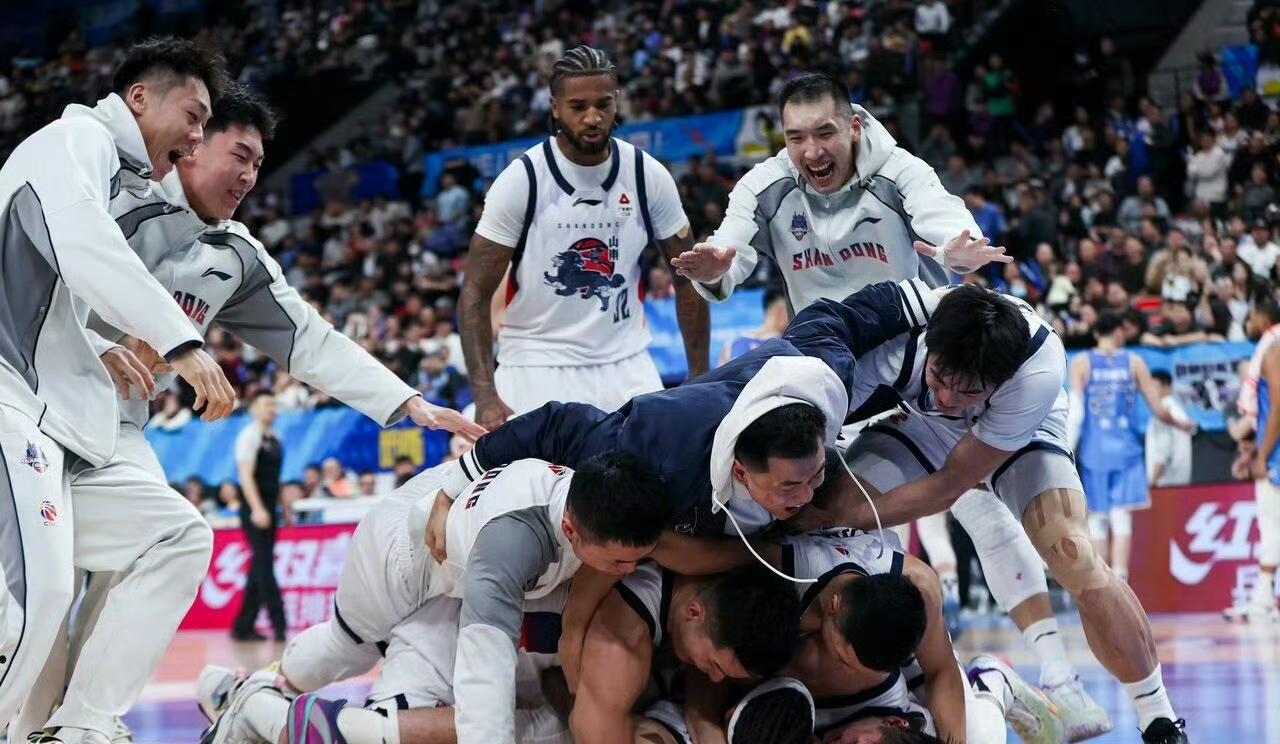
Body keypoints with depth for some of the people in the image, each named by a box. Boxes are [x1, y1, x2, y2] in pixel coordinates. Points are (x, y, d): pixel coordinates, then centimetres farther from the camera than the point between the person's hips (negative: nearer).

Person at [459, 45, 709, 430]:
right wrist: (485, 397, -19)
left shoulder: (649, 176, -2)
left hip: (625, 367, 3)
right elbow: (475, 293, -9)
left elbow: (688, 281, 7)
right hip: (535, 366, -3)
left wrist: (700, 379, 1)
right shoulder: (521, 180, -10)